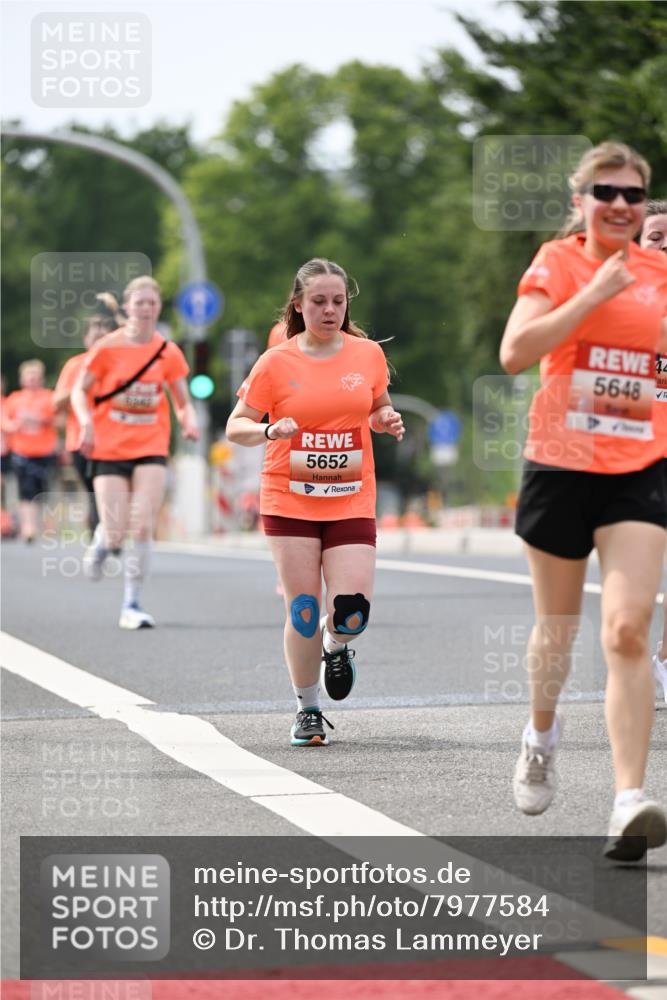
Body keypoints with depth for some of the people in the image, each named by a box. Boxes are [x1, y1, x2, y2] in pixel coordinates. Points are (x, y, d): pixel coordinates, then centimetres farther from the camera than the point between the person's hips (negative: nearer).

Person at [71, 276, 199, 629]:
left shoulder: (168, 352, 2)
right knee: (116, 536, -5)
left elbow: (183, 402, 8)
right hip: (109, 450, -1)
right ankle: (100, 544, 33)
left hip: (151, 449, 1)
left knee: (142, 528, -13)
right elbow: (79, 390, 4)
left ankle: (132, 606, -2)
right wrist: (86, 421, -14)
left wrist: (189, 421, -14)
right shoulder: (108, 347, -4)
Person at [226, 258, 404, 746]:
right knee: (303, 611, -4)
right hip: (289, 502, -1)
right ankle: (308, 710, 14)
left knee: (351, 615, -11)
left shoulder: (368, 354, 4)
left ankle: (336, 646, 26)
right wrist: (270, 430, -19)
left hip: (351, 503, 1)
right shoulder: (276, 363, -3)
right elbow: (236, 426, 1)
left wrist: (388, 421, -1)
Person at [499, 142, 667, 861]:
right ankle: (541, 734, 45)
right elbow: (515, 353, -18)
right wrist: (593, 294, -21)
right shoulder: (557, 263, -3)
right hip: (560, 467, -1)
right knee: (557, 625, 15)